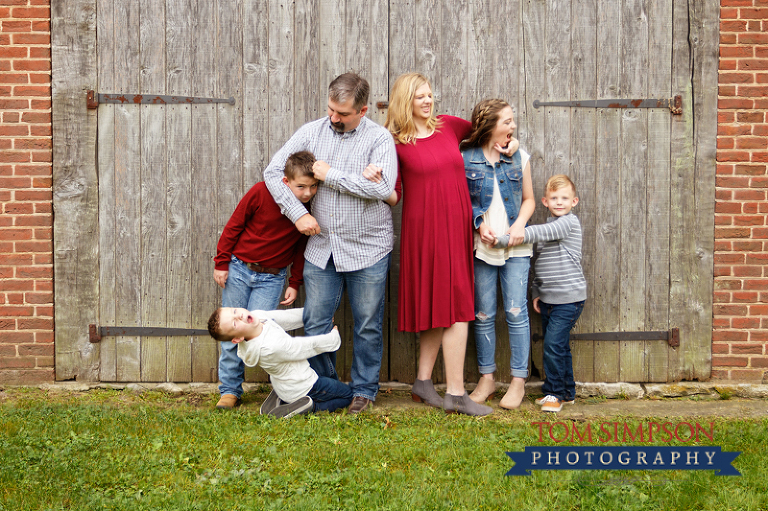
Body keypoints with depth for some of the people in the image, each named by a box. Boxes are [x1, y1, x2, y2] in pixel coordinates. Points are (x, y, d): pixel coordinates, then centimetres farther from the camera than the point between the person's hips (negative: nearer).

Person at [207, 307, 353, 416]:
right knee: (346, 394, 12)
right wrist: (334, 336, -8)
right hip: (303, 388, -8)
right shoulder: (271, 347, -39)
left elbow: (289, 317, -2)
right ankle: (306, 407, -2)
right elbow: (311, 346, -25)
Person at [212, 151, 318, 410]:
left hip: (271, 278, 0)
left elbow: (301, 248, 5)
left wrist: (295, 284, 2)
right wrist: (221, 263, -2)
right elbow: (233, 226, -4)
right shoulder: (261, 192, -15)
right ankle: (230, 390, 16)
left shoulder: (310, 209, -8)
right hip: (239, 269, 0)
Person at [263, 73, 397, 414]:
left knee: (367, 325, 7)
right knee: (315, 323, 7)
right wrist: (298, 213, -6)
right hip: (321, 247, 3)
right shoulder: (312, 132, 3)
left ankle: (364, 390, 24)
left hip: (367, 248, -3)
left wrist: (331, 175, -15)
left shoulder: (379, 138, -6)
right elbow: (273, 171, 5)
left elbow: (383, 186, -20)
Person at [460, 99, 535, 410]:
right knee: (483, 315, 4)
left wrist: (520, 224, -5)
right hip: (481, 245, -1)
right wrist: (479, 224, -9)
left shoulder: (519, 157, 7)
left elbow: (529, 199, 13)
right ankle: (486, 378, 17)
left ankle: (518, 381, 8)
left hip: (515, 246, 1)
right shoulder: (465, 158, 0)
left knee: (516, 312, -2)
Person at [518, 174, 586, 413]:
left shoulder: (569, 222, -9)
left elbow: (543, 232, -26)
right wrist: (536, 293, 15)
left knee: (553, 343, -13)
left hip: (569, 298, -8)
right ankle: (567, 392, 23)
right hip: (549, 299, 8)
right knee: (559, 346, 13)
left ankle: (554, 393, -1)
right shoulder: (548, 226, 16)